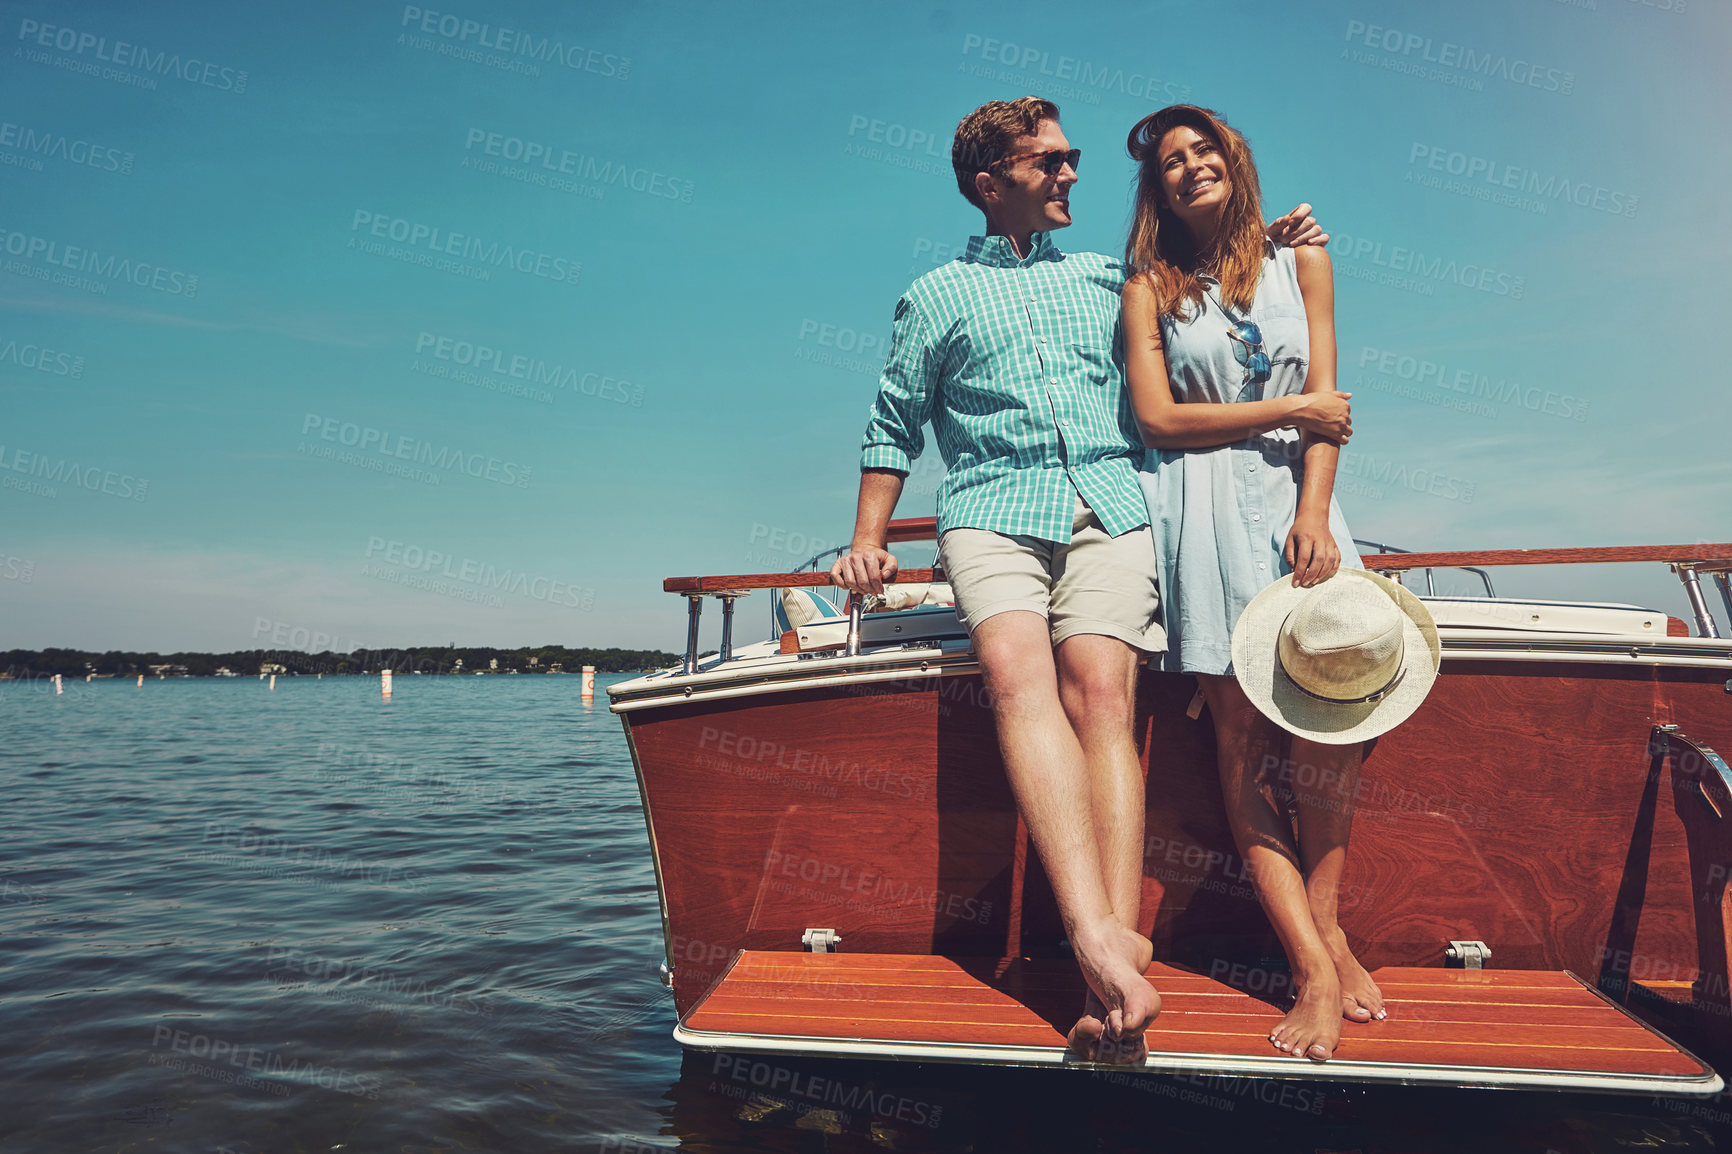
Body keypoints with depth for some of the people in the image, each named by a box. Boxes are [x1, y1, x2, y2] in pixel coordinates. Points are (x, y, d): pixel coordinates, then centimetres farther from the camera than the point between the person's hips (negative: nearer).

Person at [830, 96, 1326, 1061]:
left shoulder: (1108, 278, 27)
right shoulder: (937, 297, 20)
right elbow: (895, 427, 18)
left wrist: (1276, 251, 21)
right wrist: (868, 541, 7)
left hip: (1110, 509, 2)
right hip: (993, 511, -2)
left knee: (1100, 690, -24)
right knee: (1020, 674, -30)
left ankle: (1116, 935, -29)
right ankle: (1104, 942, -40)